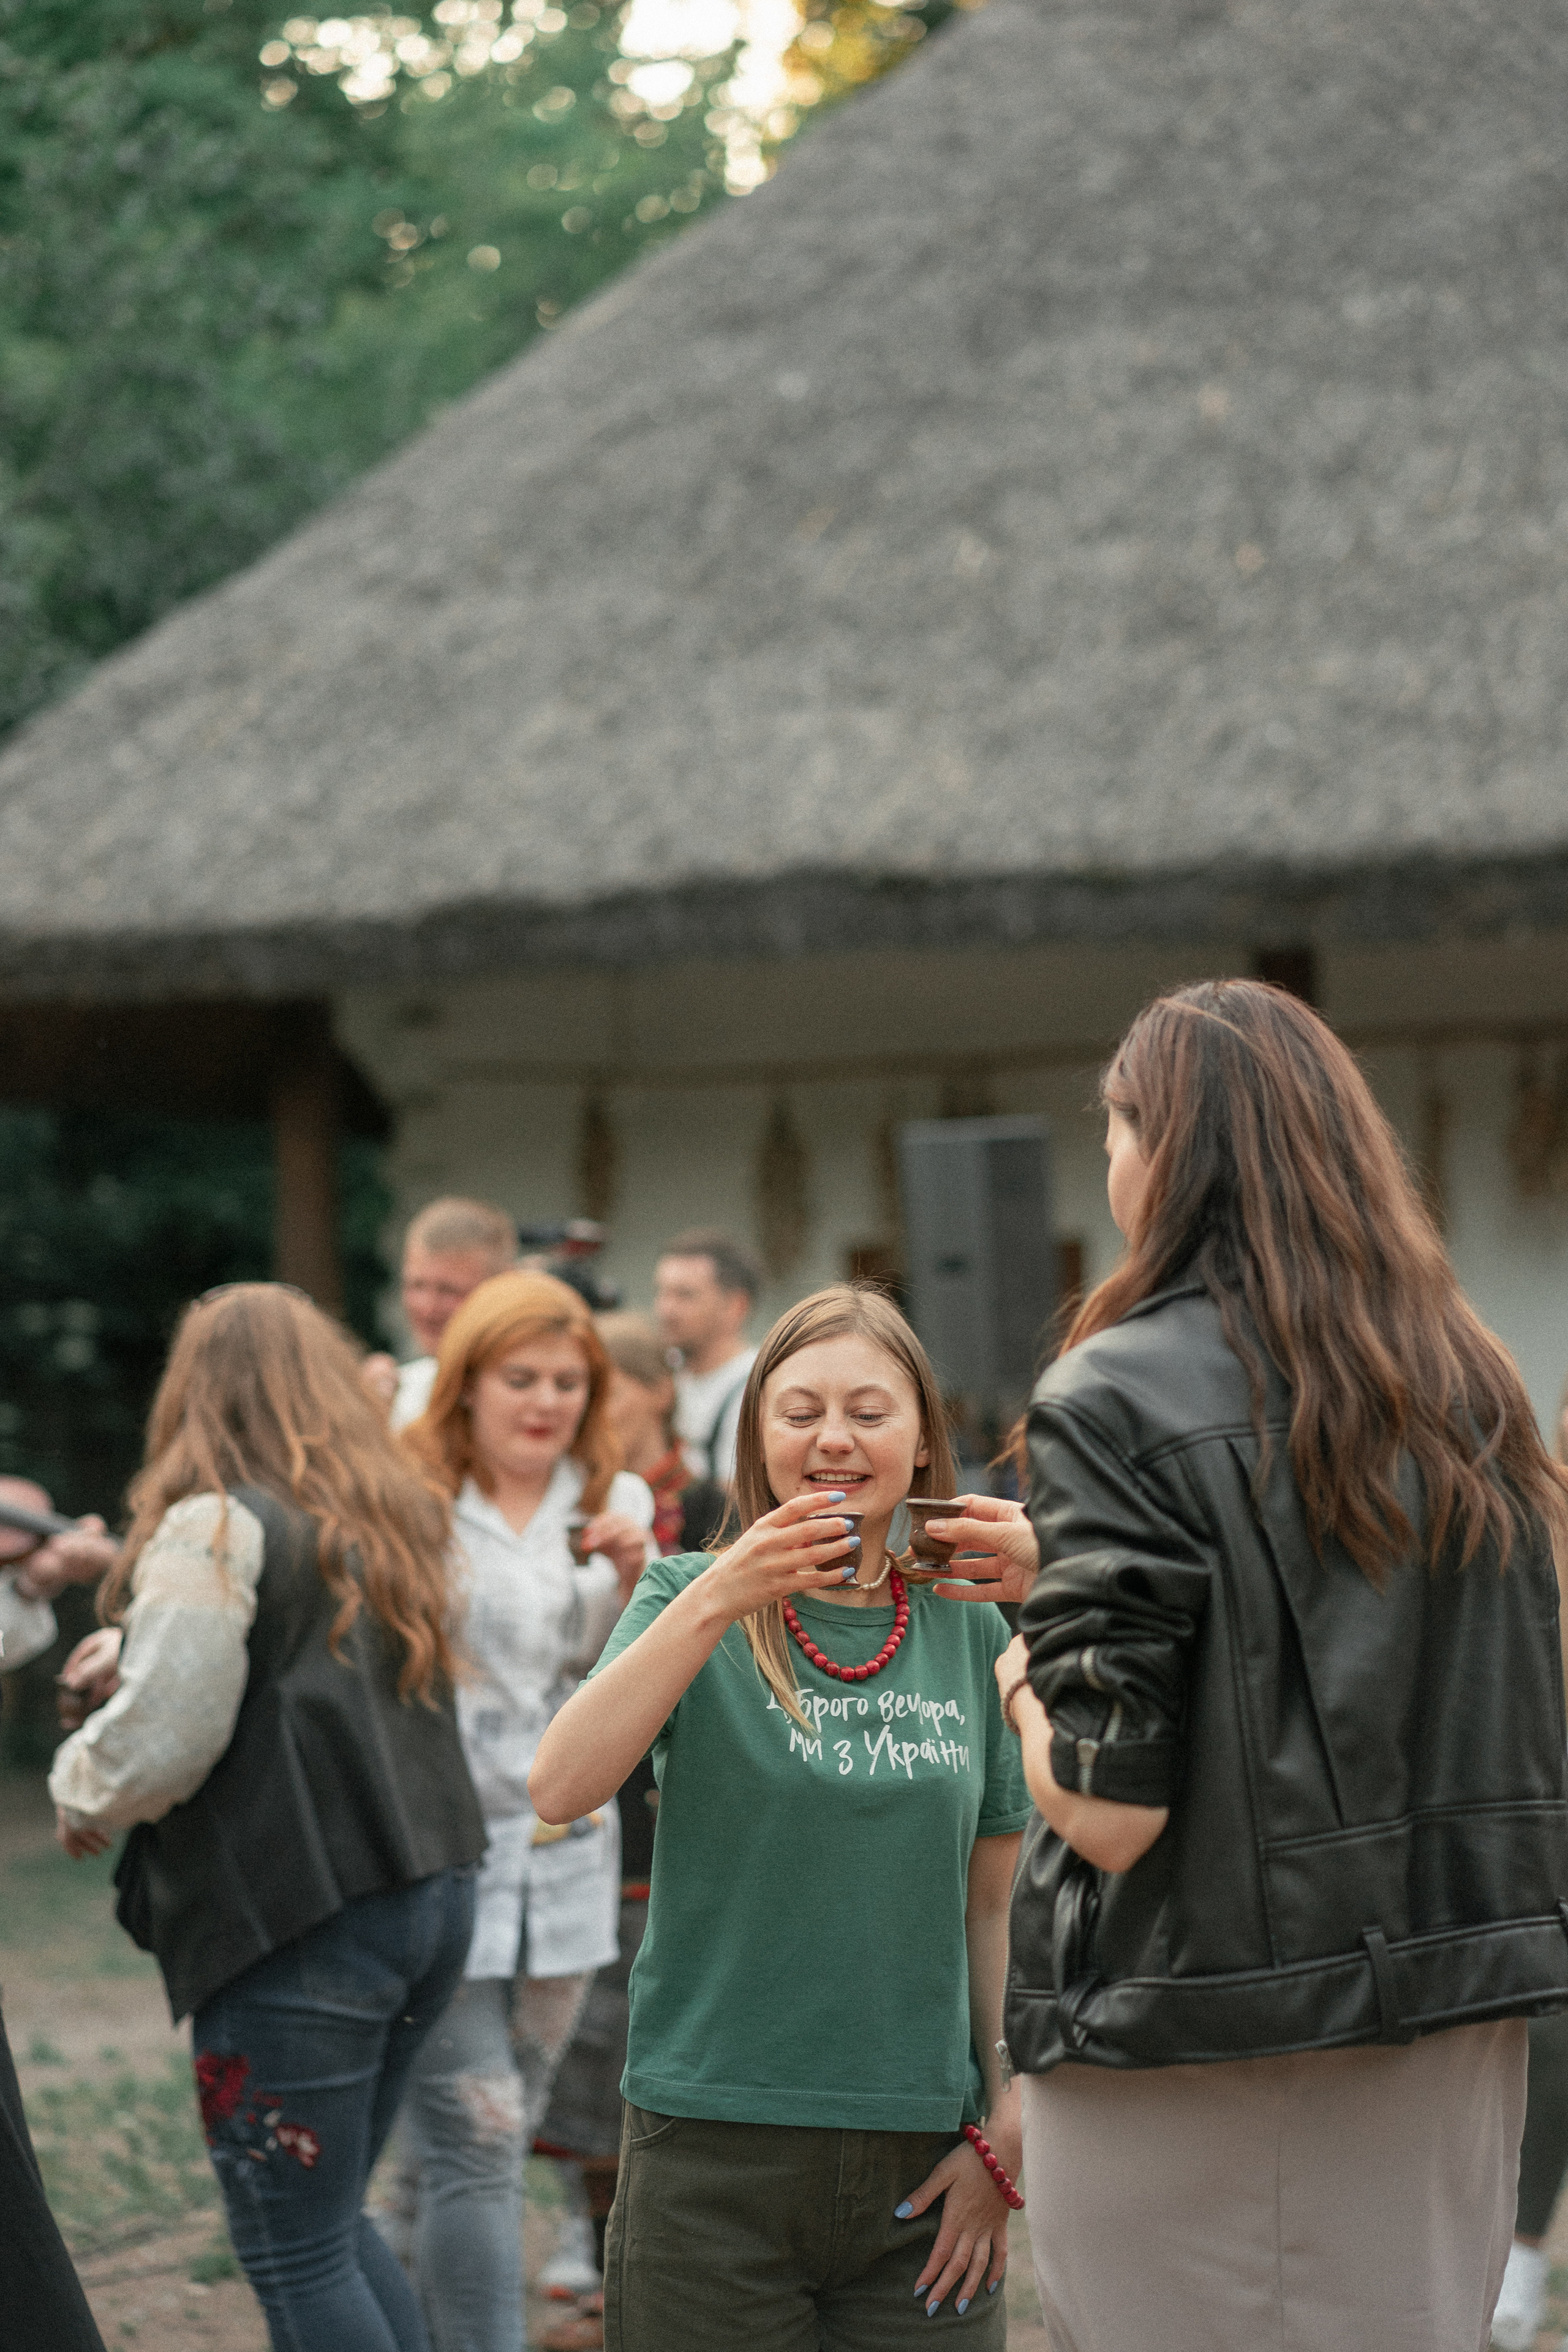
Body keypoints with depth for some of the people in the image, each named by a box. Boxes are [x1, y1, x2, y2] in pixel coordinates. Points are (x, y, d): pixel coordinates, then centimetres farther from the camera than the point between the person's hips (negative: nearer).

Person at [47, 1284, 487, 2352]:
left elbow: (164, 1734, -15)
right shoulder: (394, 1519, 14)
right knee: (333, 2225, 19)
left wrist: (84, 1792, 6)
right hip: (433, 1895, 8)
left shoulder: (218, 1527, -11)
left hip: (298, 1931, -8)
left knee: (299, 2259, -1)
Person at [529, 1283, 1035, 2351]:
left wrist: (1006, 2137, 6)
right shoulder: (691, 1601, -1)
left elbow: (997, 1904, 11)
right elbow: (560, 1791, -17)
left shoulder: (970, 1632, 6)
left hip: (919, 2163, 2)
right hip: (716, 2153, -2)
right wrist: (718, 1603, -24)